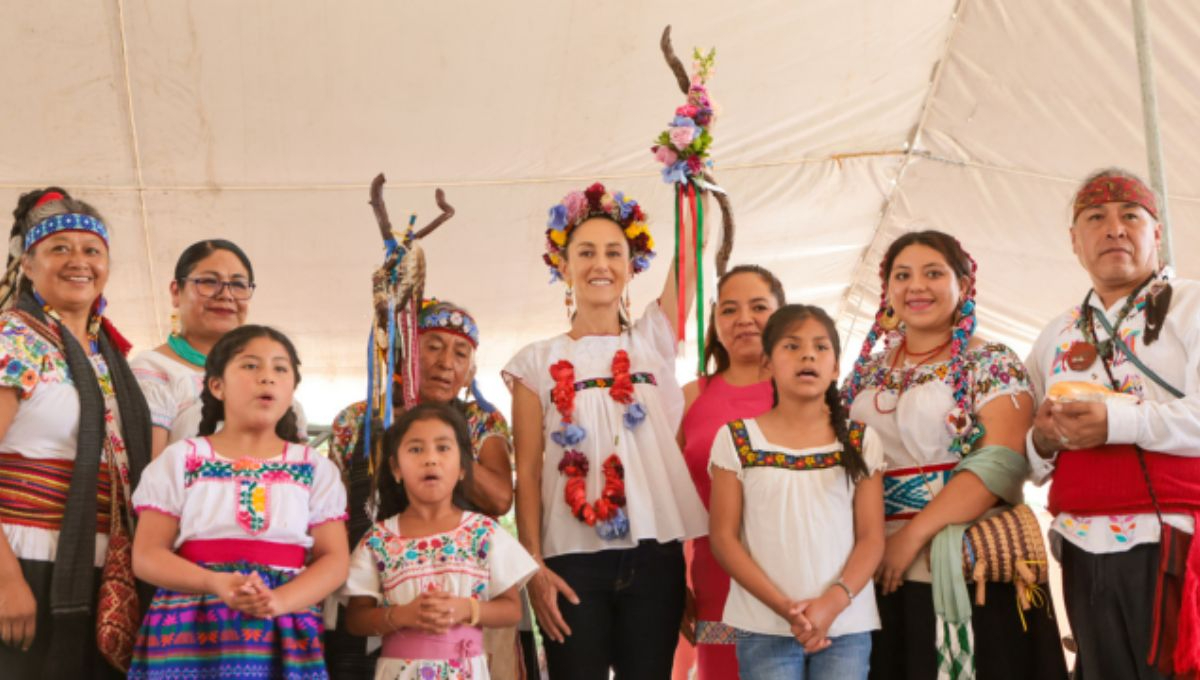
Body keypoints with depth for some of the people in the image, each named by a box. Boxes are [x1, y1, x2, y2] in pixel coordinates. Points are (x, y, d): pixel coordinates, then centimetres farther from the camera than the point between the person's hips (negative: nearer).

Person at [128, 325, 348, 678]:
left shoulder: (315, 469, 8)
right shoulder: (180, 460, 6)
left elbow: (335, 559, 3)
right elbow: (147, 555, 1)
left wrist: (280, 601, -15)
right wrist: (216, 584, -16)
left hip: (285, 637, 1)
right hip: (192, 635, -1)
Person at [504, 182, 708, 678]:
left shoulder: (653, 339, 8)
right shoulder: (537, 361, 4)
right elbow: (528, 472, 0)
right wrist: (534, 566, -7)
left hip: (654, 553, 2)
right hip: (573, 560, -1)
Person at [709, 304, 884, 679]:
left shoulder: (861, 443, 5)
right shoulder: (736, 439, 0)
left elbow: (872, 538, 2)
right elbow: (723, 537, -2)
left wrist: (831, 603, -14)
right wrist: (784, 607, -13)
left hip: (846, 625, 1)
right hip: (764, 627, -1)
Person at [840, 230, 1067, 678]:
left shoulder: (991, 364, -2)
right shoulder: (867, 372, 14)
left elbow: (999, 465, -14)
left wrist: (913, 534, -18)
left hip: (968, 571, -4)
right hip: (880, 574, 5)